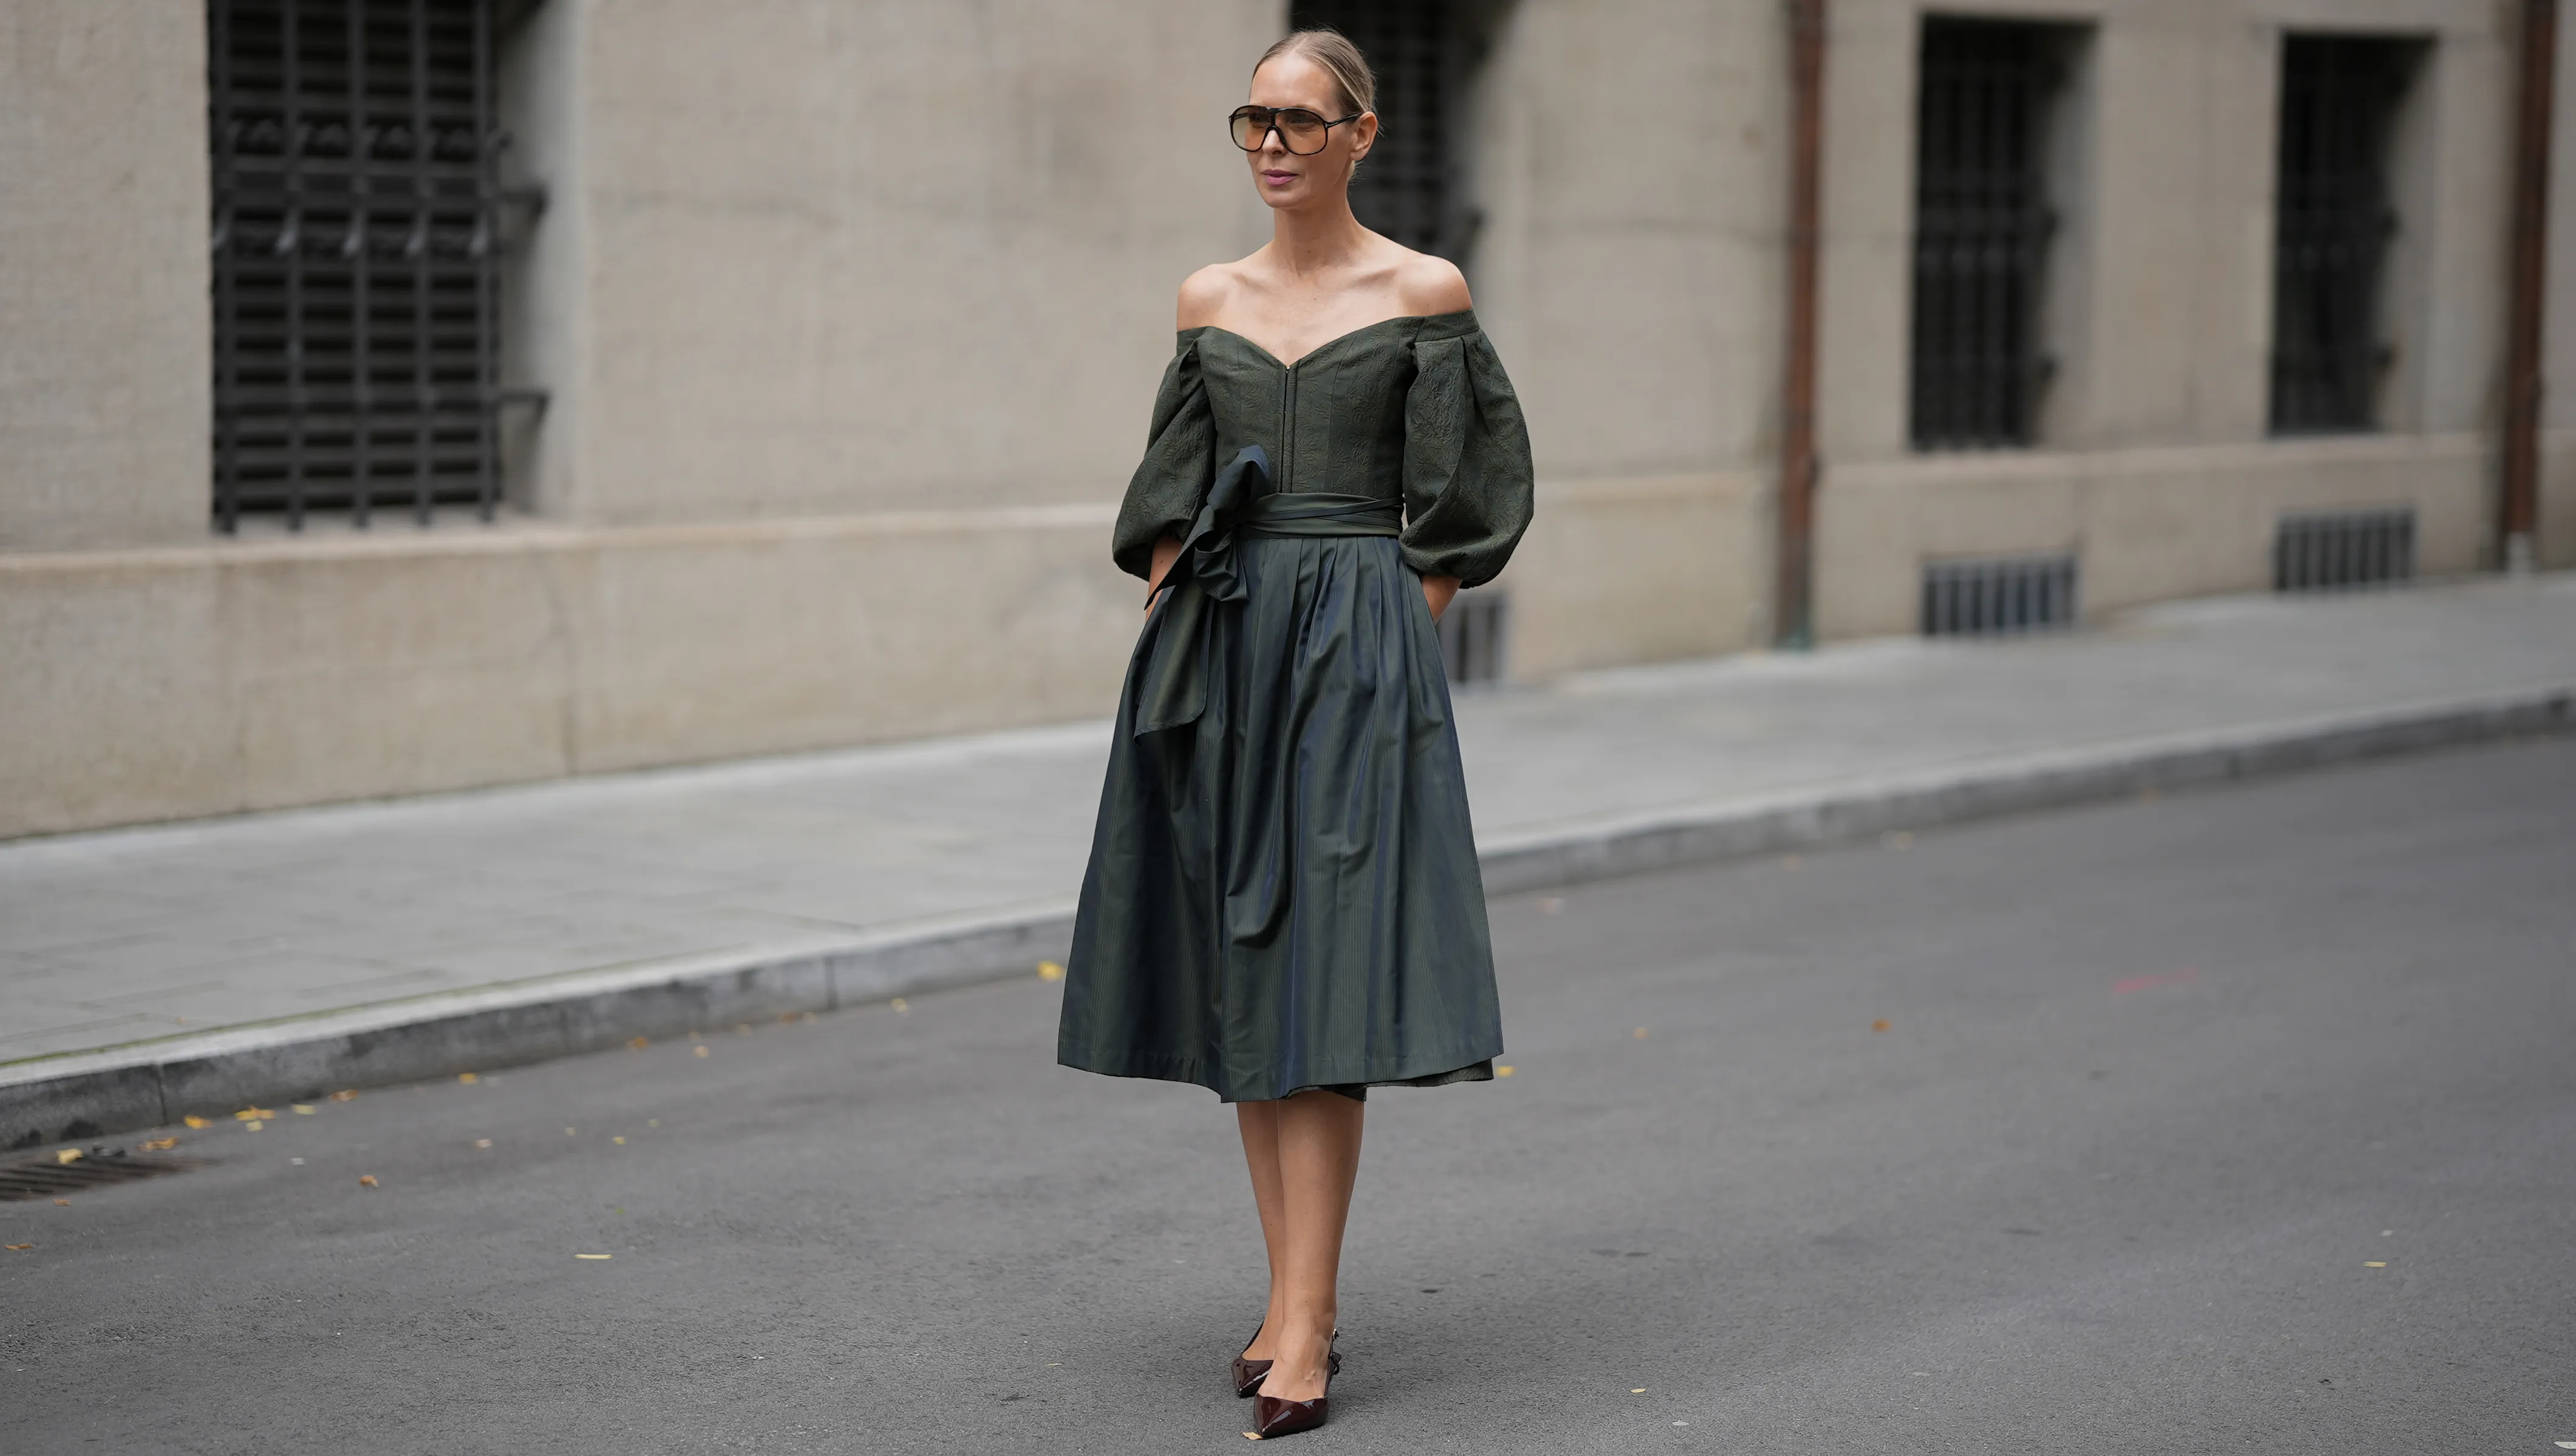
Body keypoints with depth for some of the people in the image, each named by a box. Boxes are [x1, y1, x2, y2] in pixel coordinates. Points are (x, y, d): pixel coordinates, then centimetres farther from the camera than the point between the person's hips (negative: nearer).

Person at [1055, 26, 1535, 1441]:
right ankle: (1297, 1295, 14)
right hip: (1219, 644, 5)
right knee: (1238, 976, 5)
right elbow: (1169, 495, 14)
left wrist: (1396, 639, -4)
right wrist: (1179, 630, 3)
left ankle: (1303, 1328, -11)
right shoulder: (1210, 300, 11)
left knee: (1319, 976, -10)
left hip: (1356, 649, -4)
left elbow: (1473, 495, 1)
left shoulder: (1424, 294, 0)